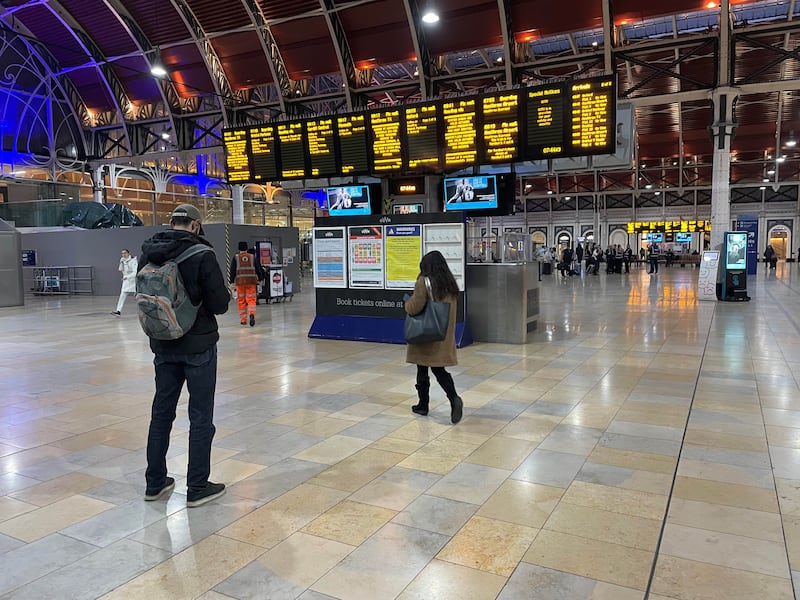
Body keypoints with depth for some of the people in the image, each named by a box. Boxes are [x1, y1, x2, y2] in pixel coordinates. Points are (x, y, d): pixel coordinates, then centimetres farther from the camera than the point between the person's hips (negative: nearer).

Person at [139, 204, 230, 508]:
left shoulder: (148, 253, 2)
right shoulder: (202, 255, -16)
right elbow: (220, 304, -16)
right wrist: (226, 293, 4)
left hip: (163, 345, 6)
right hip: (198, 345, -5)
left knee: (161, 412, 16)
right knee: (200, 417, 6)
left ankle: (155, 483, 28)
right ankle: (197, 488, 14)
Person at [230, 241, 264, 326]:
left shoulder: (236, 257, 5)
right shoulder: (252, 256, 9)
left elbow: (233, 270, 2)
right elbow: (258, 268, 11)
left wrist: (231, 280, 4)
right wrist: (260, 278, 20)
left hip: (240, 281, 0)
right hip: (251, 281, 1)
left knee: (241, 301, 7)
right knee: (251, 299, 0)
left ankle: (243, 320, 10)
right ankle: (251, 314, -25)